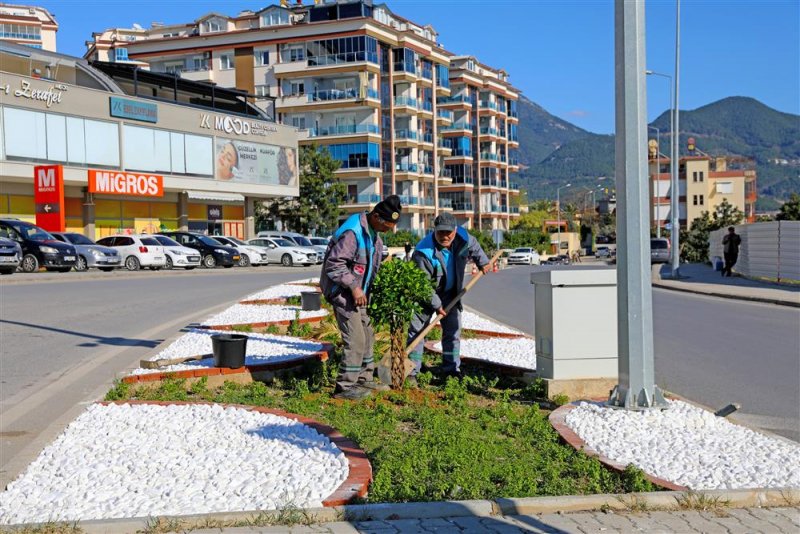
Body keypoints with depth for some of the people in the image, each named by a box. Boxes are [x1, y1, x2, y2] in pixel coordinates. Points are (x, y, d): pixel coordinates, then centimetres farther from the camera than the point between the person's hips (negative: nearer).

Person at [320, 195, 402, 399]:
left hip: (358, 293, 10)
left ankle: (364, 380, 28)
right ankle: (345, 386, -1)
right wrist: (353, 287, -23)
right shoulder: (352, 232, -22)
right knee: (355, 339, -10)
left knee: (367, 336, 16)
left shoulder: (373, 234, 10)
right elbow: (334, 264, -24)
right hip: (343, 292, -10)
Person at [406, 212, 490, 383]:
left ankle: (451, 369, 18)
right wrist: (436, 305, -19)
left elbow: (474, 247, 12)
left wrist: (483, 263, 21)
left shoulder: (463, 237, -15)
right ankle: (411, 372, 2)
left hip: (450, 294, 5)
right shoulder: (423, 252, -32)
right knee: (416, 331, -4)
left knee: (453, 331, 7)